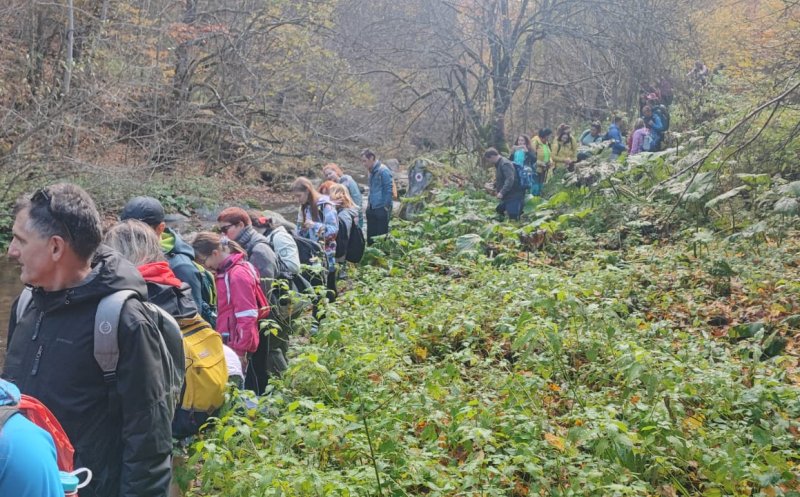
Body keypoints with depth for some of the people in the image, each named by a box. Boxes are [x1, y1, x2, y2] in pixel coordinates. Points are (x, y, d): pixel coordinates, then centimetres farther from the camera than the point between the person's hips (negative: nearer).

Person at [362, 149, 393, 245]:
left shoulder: (383, 170, -12)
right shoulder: (372, 171, 14)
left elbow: (389, 190, -14)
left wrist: (386, 207, -15)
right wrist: (369, 202, 15)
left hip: (381, 209, -8)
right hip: (372, 208, 8)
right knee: (370, 236, 11)